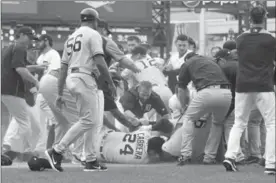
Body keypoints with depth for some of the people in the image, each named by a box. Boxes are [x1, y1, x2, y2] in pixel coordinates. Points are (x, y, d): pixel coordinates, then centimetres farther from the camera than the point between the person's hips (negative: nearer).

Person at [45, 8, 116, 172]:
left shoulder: (71, 37, 22)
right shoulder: (93, 35, -2)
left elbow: (63, 68, 18)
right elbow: (99, 62, -15)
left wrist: (60, 94, 17)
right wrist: (111, 83, -8)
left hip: (71, 79, 9)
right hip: (85, 78, -9)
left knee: (95, 122, 11)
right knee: (88, 120, -9)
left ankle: (91, 161, 7)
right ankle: (57, 151, -15)